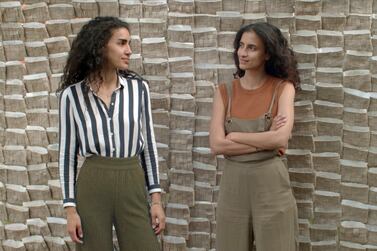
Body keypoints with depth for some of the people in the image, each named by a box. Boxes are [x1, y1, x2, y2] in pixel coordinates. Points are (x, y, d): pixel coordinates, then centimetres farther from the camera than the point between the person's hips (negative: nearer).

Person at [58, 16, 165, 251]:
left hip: (132, 183, 1)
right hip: (92, 185, -1)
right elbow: (67, 152, 1)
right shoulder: (72, 94, -3)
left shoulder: (139, 88, 1)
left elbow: (149, 143, 5)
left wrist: (156, 198, 1)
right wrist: (70, 208, -2)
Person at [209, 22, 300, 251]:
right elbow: (216, 145, -7)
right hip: (233, 183, 3)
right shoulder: (225, 92, 3)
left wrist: (234, 136, -9)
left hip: (271, 183, -3)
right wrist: (266, 141, -12)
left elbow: (281, 139, -17)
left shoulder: (283, 88, -3)